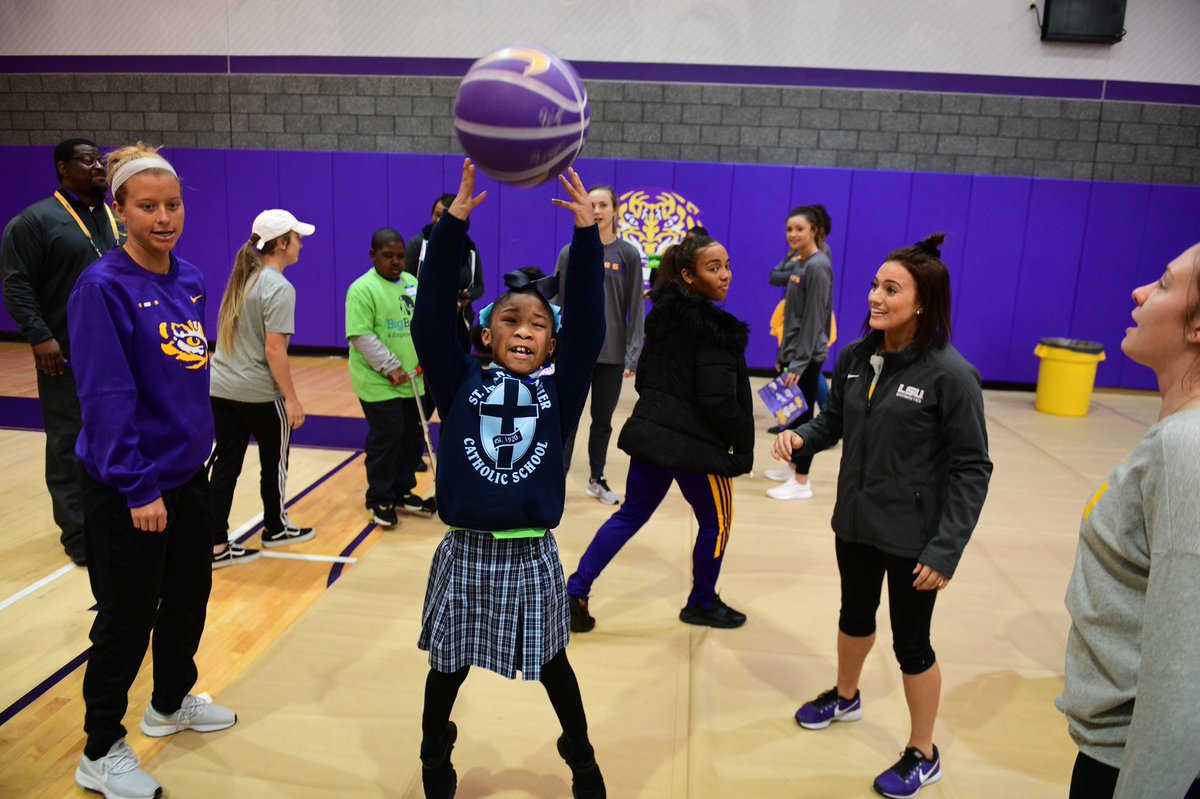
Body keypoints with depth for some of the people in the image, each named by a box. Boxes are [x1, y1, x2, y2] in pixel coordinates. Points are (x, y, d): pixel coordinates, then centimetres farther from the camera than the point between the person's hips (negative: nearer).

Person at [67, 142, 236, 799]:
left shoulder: (190, 280, 5)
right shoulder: (104, 287, -16)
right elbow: (106, 396, -19)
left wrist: (197, 444, 10)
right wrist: (138, 488, -20)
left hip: (187, 472, 7)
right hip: (130, 488, -7)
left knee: (188, 595, 19)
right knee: (128, 616, 5)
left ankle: (171, 702, 43)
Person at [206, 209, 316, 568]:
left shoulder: (242, 279, 11)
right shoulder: (279, 288, -15)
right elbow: (274, 351, -20)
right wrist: (292, 398, -15)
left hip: (221, 387, 7)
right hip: (259, 393, -7)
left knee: (226, 463, 9)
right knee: (274, 461, 13)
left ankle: (217, 545, 12)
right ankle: (275, 529, 31)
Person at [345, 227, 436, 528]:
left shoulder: (412, 283, 10)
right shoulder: (363, 288, -13)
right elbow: (362, 336, -19)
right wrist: (391, 368, -20)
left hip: (412, 381, 7)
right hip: (379, 383, -7)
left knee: (412, 438, 14)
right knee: (386, 439, -1)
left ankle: (403, 492, 30)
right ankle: (379, 500, 15)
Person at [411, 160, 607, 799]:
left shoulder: (558, 391, -4)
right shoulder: (460, 383, -5)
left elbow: (589, 328, -14)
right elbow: (430, 320, -16)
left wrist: (586, 234, -21)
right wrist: (453, 224, -23)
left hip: (532, 556, 1)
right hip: (466, 554, 0)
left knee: (553, 664, 20)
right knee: (449, 665, 19)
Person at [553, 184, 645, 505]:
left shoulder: (628, 254, -1)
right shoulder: (571, 253, 1)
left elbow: (636, 308, -2)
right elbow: (557, 304, 2)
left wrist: (633, 355, -6)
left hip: (612, 354, 1)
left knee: (603, 419, 12)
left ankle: (597, 479, 27)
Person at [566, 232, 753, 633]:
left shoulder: (663, 315, 8)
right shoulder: (715, 330, -18)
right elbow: (719, 401, -20)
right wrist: (745, 443, -7)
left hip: (650, 433, 8)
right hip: (695, 444, -7)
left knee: (630, 515, 16)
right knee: (716, 521, 15)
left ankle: (575, 593, 15)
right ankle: (702, 604, 30)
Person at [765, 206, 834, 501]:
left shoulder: (818, 266, -18)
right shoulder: (799, 263, 10)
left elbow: (813, 320, -22)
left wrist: (799, 362, -23)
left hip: (807, 355, -9)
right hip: (793, 350, 9)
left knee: (802, 415, -4)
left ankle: (801, 482, 3)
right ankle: (792, 465, 31)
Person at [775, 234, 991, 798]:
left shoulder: (950, 374, -21)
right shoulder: (855, 357, -5)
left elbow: (972, 468, -17)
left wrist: (946, 549, -19)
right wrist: (801, 436, -13)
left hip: (912, 535, -5)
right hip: (855, 520, 5)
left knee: (910, 643, 11)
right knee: (854, 615, 26)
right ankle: (845, 696, 54)